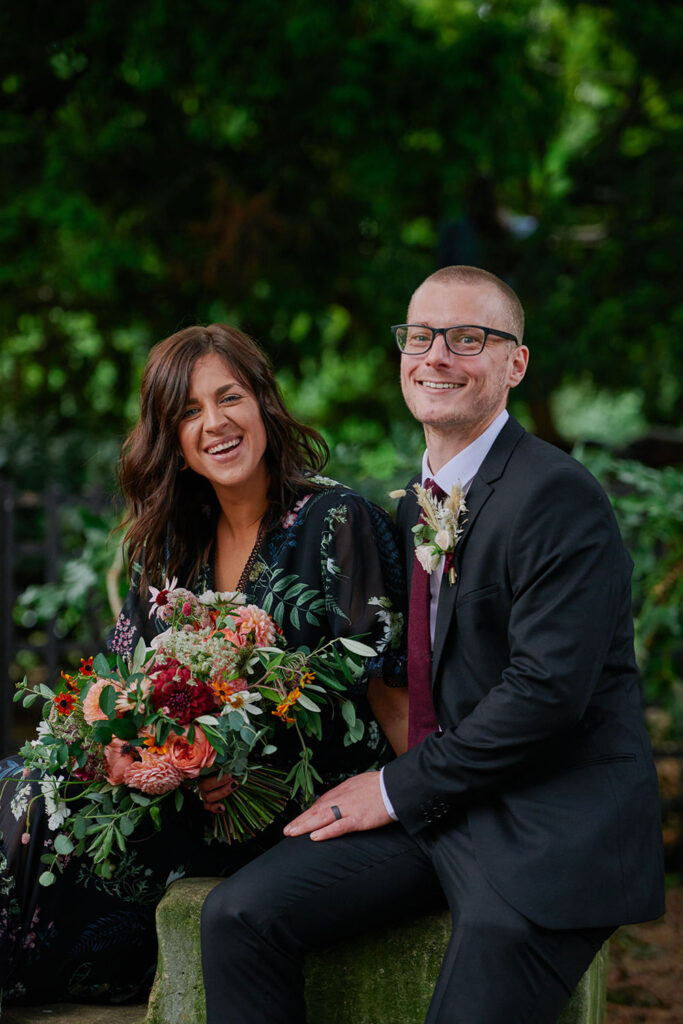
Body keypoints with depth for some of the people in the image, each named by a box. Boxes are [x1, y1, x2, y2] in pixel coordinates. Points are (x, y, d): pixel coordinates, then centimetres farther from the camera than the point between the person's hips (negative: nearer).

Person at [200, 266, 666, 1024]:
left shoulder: (559, 497, -13)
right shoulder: (416, 506, 16)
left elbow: (547, 690, -20)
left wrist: (399, 787, -12)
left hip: (550, 824, -7)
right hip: (430, 808, 8)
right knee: (237, 917, -8)